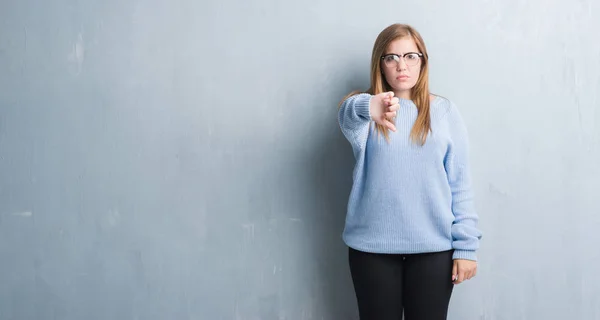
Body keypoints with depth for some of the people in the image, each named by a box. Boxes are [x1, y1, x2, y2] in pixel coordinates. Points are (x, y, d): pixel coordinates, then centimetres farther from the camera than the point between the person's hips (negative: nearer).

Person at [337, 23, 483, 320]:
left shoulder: (444, 111, 3)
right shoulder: (363, 106, -1)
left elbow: (460, 184, 2)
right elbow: (348, 117, -27)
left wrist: (465, 245, -4)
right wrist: (367, 108, -50)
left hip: (433, 246, 1)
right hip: (373, 245, 0)